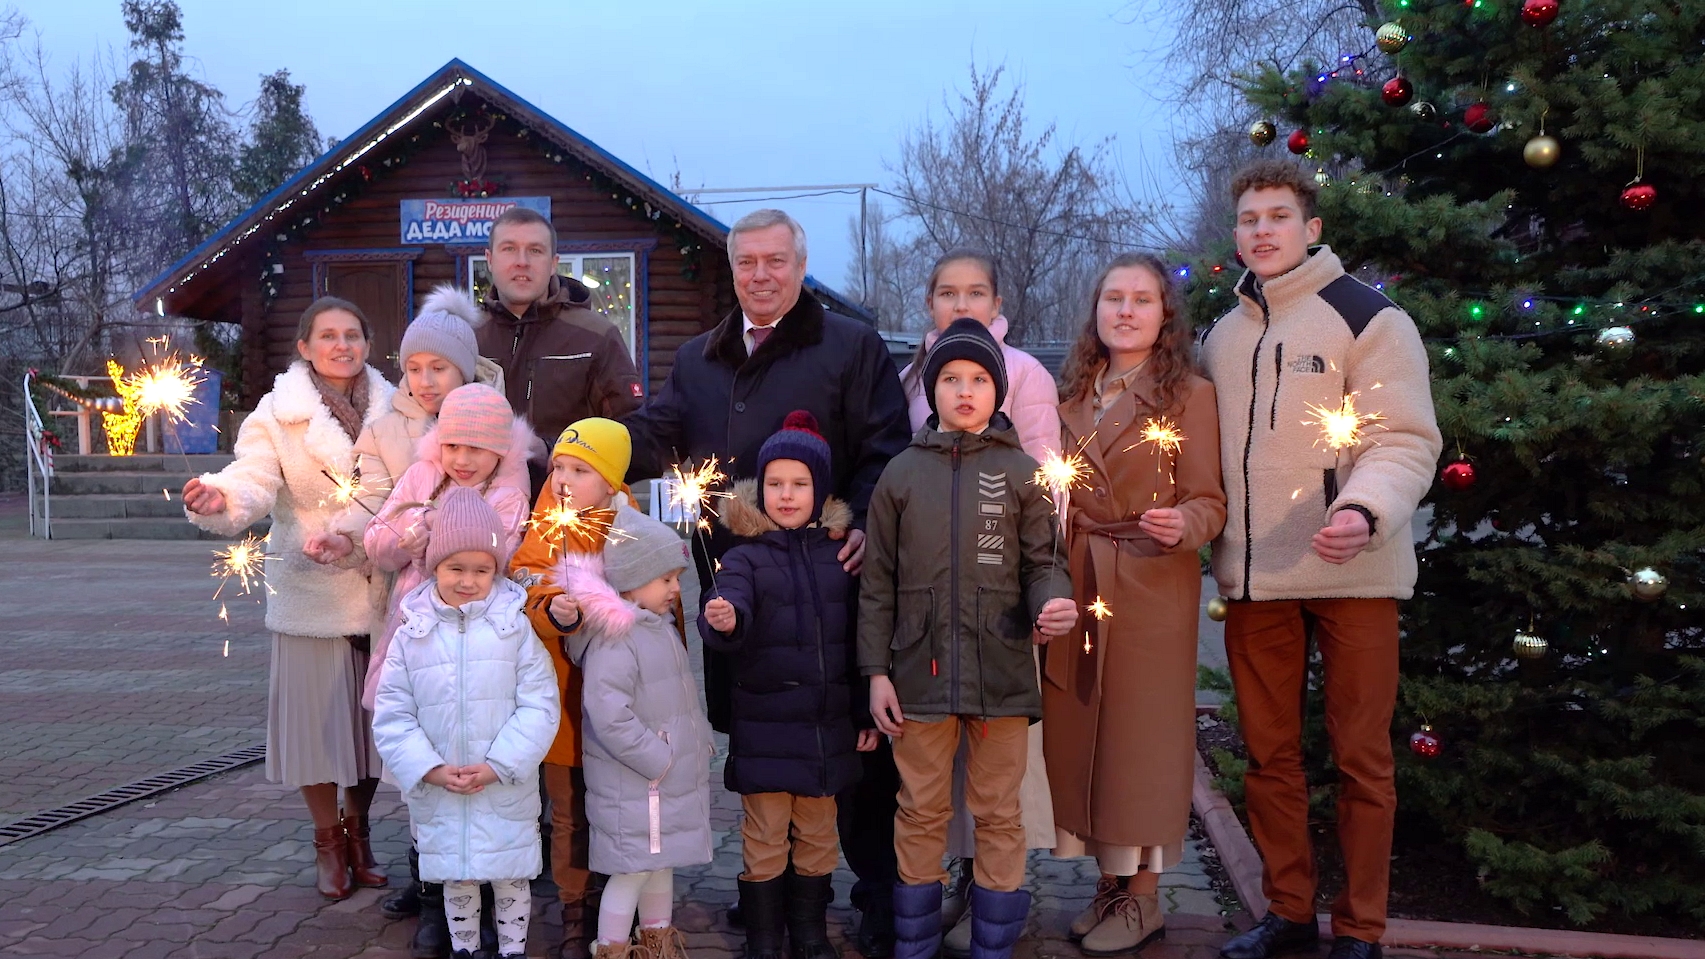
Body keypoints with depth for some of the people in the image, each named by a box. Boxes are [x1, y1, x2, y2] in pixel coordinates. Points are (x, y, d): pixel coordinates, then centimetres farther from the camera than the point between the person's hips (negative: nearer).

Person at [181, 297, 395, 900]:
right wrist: (219, 499, -40)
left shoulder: (393, 409, 4)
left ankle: (357, 830, 31)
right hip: (311, 590, -2)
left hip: (380, 591, 2)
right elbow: (255, 482, -19)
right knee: (316, 714, 4)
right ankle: (328, 842, 24)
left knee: (371, 715, 10)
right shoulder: (278, 414, -5)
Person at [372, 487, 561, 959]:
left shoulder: (515, 628, -8)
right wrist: (431, 770, -12)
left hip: (507, 792, -1)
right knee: (455, 880, 17)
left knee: (511, 879, 12)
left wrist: (498, 765, -16)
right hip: (438, 795, 2)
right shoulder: (412, 634, -3)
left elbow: (539, 706, -10)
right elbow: (391, 715, -2)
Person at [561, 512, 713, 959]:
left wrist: (701, 742, 14)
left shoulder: (662, 627, 10)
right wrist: (657, 760, -21)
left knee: (662, 861, 20)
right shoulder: (614, 640, -21)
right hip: (634, 783, -9)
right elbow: (609, 716, -29)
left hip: (673, 774, 9)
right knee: (633, 869, -1)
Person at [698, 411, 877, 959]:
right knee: (765, 841, 6)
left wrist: (866, 714, 9)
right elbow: (729, 605, -24)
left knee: (818, 837, 15)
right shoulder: (746, 557, -5)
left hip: (827, 725, 3)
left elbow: (858, 639, 8)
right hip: (765, 727, -3)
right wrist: (724, 621, -47)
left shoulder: (839, 555, 4)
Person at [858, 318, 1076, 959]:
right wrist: (876, 671, 2)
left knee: (998, 815, 9)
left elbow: (1040, 563, 5)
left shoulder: (1020, 472, 5)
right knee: (921, 814, 10)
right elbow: (878, 581, 6)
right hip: (921, 669, 1)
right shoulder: (902, 473, 6)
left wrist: (1053, 603, -17)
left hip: (1001, 672, 0)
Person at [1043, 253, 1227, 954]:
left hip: (1152, 587, -5)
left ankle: (1143, 897, 16)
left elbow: (1209, 504, -6)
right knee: (1080, 728, 8)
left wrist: (1181, 526, -27)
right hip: (1076, 583, 5)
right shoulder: (1073, 393, 10)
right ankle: (1110, 882, 23)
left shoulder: (1189, 395, -4)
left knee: (1141, 731, 2)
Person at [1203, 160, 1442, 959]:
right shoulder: (1222, 335, 15)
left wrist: (1365, 511, -30)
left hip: (1350, 572, -5)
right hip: (1253, 577, 5)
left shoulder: (1368, 317, -3)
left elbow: (1405, 440, -11)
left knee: (1360, 757, 4)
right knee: (1269, 753, 11)